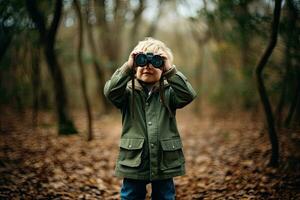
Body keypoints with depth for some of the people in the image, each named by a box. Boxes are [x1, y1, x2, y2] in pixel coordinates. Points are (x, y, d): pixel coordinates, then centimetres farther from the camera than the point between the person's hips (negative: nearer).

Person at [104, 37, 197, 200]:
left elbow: (188, 95, -16)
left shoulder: (168, 92, 2)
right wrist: (127, 67, -24)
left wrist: (170, 70, -21)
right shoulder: (129, 92, 0)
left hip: (165, 163, 1)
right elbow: (110, 92, -18)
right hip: (133, 162, 0)